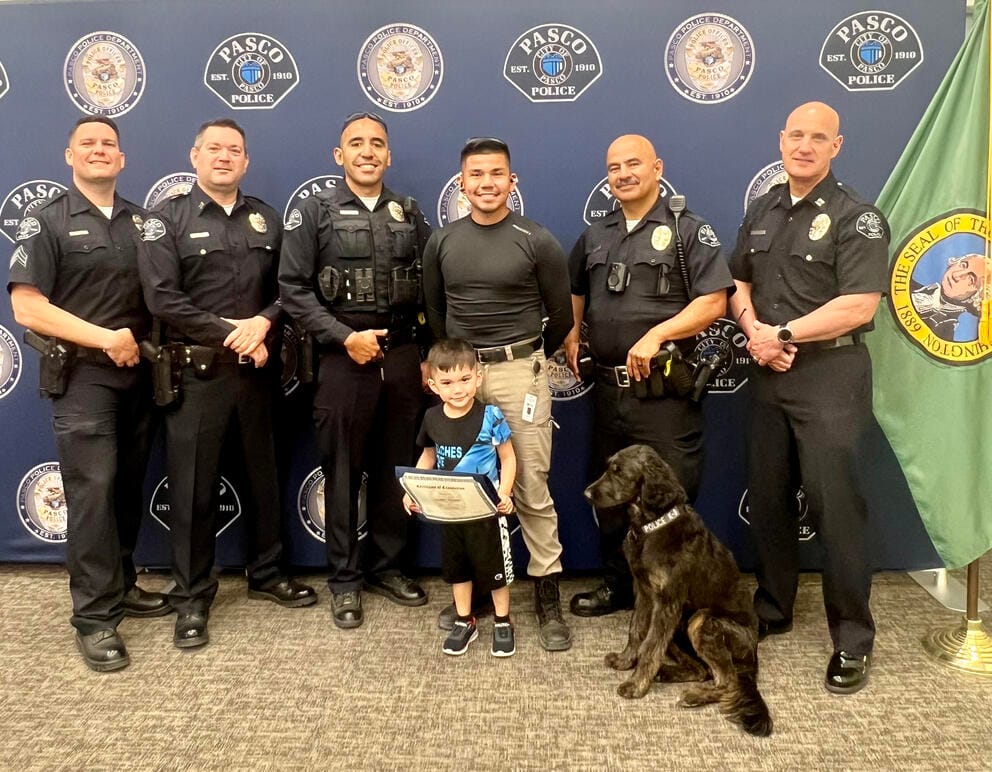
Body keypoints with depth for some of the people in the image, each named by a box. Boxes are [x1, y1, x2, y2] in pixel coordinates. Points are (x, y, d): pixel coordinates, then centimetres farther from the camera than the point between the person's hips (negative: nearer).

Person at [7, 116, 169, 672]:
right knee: (92, 491, -6)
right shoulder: (48, 222, -2)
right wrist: (104, 338, -16)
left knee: (129, 487, 11)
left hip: (140, 374, 5)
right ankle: (96, 617, 1)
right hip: (83, 376, -4)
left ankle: (120, 585, 26)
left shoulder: (144, 222, 12)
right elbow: (26, 306, -10)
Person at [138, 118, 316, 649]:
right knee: (193, 486, 2)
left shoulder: (265, 218, 11)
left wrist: (263, 322, -13)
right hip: (197, 373, -4)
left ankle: (266, 574, 30)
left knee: (263, 475, 13)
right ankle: (192, 596, 16)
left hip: (258, 369, 4)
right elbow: (162, 297, -12)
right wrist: (230, 333, -15)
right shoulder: (168, 219, -2)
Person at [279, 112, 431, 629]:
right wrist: (345, 337, -14)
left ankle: (386, 566, 26)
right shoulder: (314, 213, 0)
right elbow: (293, 289, -6)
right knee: (343, 472, 6)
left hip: (403, 358, 3)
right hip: (343, 360, -3)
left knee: (395, 468, 10)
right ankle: (344, 578, 19)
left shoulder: (410, 214, 10)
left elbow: (430, 291, 10)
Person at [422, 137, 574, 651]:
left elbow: (561, 315, 5)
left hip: (519, 371, -3)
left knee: (532, 489, -1)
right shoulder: (442, 242, 7)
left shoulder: (536, 241, -3)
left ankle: (547, 596, 10)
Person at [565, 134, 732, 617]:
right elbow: (574, 293, 25)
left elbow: (713, 303, -12)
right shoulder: (595, 236, 14)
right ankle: (618, 585, 32)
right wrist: (570, 336, 7)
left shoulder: (689, 231, -3)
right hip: (607, 386, 6)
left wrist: (656, 335, -21)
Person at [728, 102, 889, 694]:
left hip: (830, 375, -6)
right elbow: (739, 284, 16)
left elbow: (858, 305, -17)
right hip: (768, 373, 6)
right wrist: (753, 327, -4)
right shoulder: (762, 211, 13)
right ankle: (773, 609, 29)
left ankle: (854, 638, 11)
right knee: (768, 498, 13)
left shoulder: (856, 217, -7)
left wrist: (783, 334, -14)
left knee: (835, 504, -3)